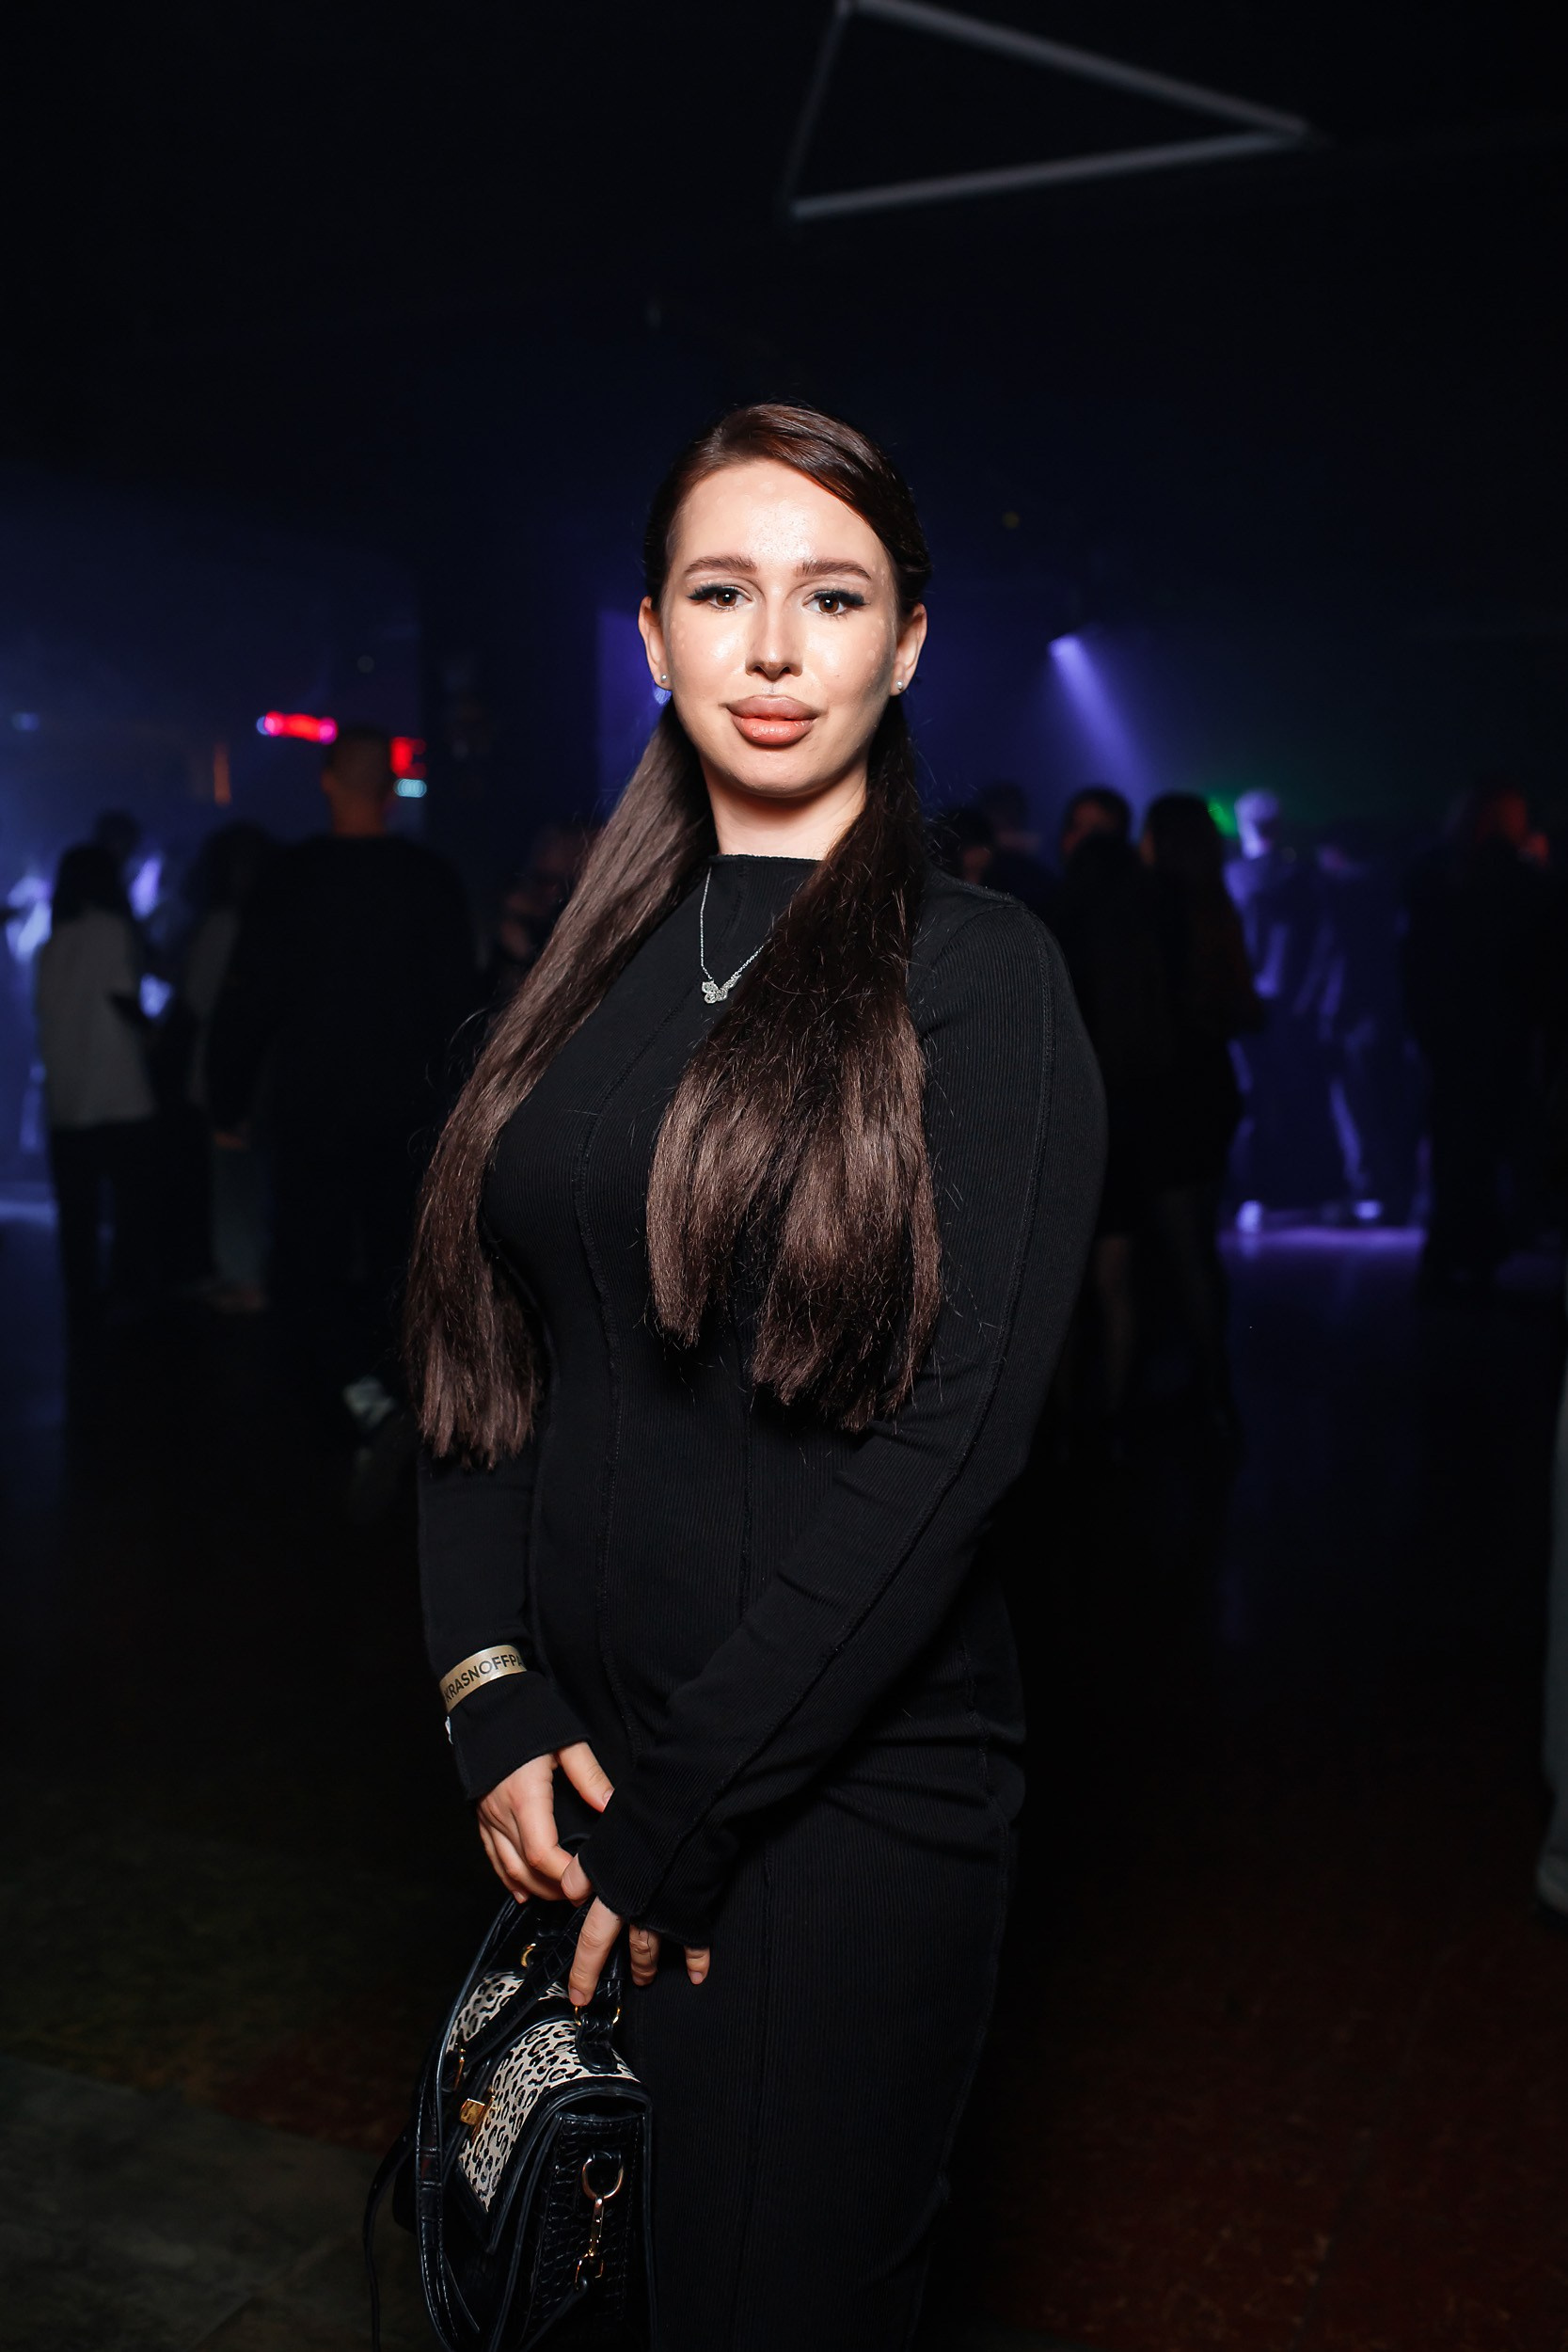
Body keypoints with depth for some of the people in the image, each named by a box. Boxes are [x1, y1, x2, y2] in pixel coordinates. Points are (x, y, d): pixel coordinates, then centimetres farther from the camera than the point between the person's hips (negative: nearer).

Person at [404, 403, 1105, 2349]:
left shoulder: (980, 975, -9)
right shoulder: (597, 970, 6)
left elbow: (952, 1435, -16)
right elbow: (478, 1362, 5)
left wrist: (678, 1809, -15)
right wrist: (494, 1696, -8)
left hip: (848, 1787, -5)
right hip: (571, 1773, 5)